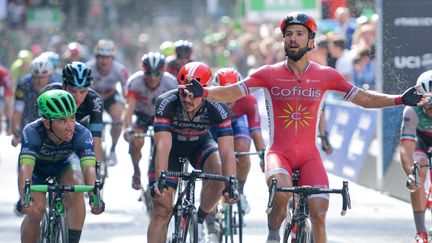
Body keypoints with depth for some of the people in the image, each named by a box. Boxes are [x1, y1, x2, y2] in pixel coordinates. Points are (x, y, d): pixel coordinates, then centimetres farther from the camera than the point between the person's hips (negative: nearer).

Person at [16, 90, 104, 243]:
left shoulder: (81, 134, -35)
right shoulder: (32, 132, -39)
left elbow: (88, 167, -45)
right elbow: (25, 167, -49)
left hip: (63, 163, 1)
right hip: (37, 166, -1)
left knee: (76, 191, -28)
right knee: (35, 210, -19)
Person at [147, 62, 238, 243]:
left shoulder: (217, 108, -30)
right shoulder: (166, 103, -33)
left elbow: (226, 151, -35)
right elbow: (163, 146, -39)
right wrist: (159, 181, -52)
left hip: (200, 144, 1)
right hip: (172, 146, -1)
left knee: (219, 175, -30)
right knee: (161, 210, -9)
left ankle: (199, 220, -5)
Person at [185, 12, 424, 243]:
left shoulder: (325, 75, 2)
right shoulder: (269, 73, -1)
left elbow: (364, 98, 5)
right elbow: (232, 92, -7)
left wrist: (400, 100, -8)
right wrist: (203, 92, -25)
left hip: (309, 155, 2)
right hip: (279, 153, -2)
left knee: (319, 214, -11)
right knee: (282, 191, -32)